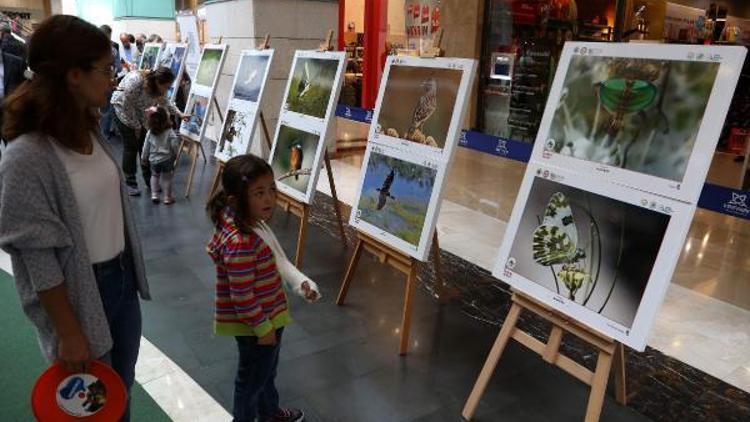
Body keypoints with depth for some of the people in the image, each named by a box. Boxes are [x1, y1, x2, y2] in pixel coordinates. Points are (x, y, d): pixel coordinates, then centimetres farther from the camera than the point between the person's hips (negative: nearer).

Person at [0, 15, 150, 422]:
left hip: (121, 278, 7)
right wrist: (69, 333, -15)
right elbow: (38, 260, -20)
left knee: (122, 387, 24)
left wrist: (126, 271, 16)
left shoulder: (90, 132, -1)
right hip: (79, 293, -6)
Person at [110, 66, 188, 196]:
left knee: (145, 145, 3)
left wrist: (179, 114, -5)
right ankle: (130, 183, -1)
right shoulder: (135, 81, -35)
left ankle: (149, 180, 11)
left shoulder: (159, 86, -13)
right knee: (131, 147, -8)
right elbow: (127, 105, -28)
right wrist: (136, 126, -18)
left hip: (139, 113, 6)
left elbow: (165, 102, 5)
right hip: (123, 110, -6)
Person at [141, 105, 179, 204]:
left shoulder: (150, 133, -4)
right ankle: (167, 198, 14)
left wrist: (144, 158, 14)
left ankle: (154, 195, 20)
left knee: (154, 176, 24)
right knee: (167, 179, 9)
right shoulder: (170, 133, -15)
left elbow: (146, 147, 2)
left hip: (154, 160, 3)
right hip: (166, 160, -3)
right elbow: (175, 145, -14)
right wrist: (175, 155, 5)